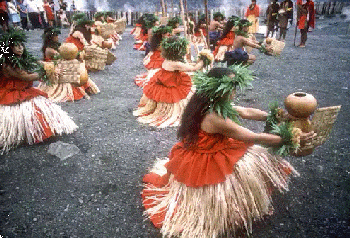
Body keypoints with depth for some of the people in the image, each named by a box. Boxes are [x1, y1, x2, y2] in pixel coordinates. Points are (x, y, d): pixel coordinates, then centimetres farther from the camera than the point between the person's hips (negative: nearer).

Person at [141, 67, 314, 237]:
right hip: (204, 165, -9)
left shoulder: (207, 103, -6)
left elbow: (246, 112, 2)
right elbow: (254, 138, -26)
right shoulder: (215, 118, -34)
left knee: (253, 154, 13)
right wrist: (290, 139, -17)